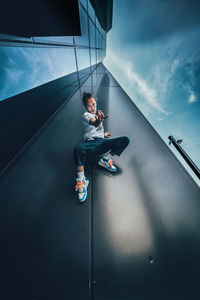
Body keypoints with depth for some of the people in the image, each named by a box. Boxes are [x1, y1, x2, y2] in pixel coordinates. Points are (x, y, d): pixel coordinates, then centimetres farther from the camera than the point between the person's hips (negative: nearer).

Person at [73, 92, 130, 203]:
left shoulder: (98, 113, 26)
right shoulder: (85, 115, 1)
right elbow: (94, 124, -25)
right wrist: (99, 121, -46)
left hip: (102, 142, 6)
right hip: (91, 143, -6)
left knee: (125, 140, -13)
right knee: (78, 149, -41)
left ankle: (105, 159, -8)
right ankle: (81, 180, -22)